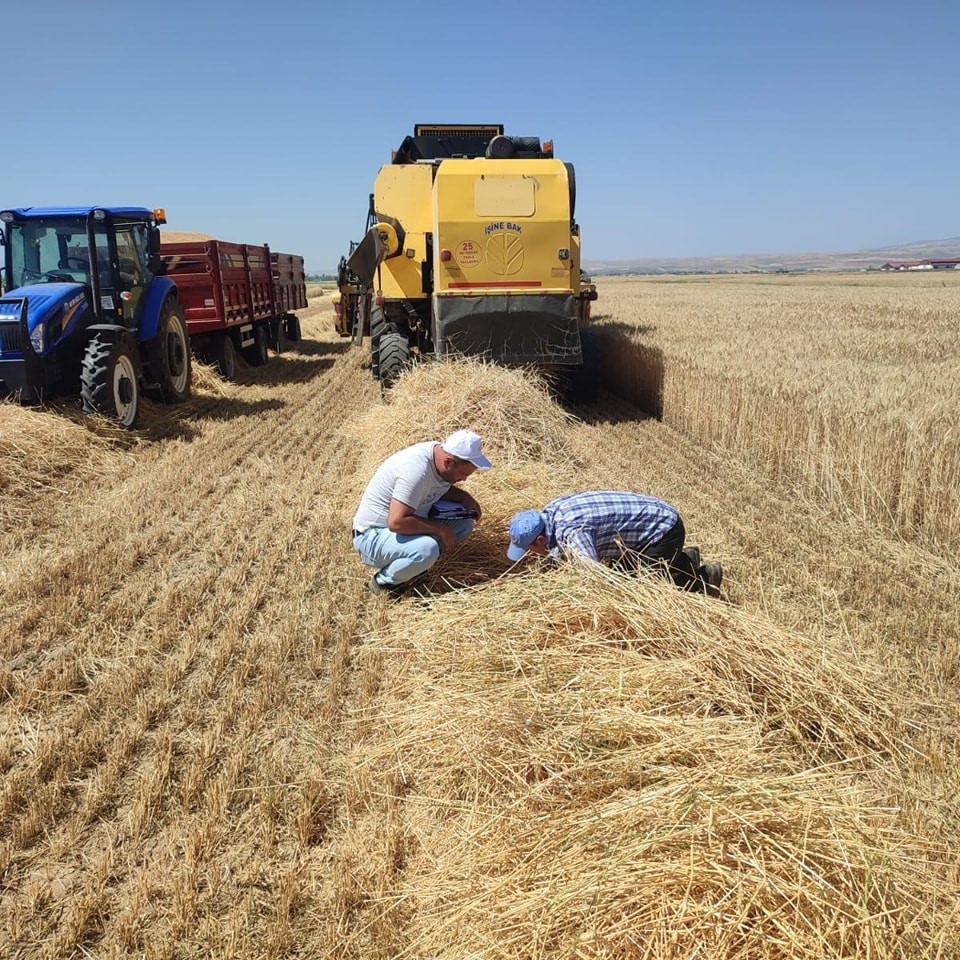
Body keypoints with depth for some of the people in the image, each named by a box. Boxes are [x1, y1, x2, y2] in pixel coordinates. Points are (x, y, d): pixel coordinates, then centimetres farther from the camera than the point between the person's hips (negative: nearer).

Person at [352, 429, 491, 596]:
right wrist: (439, 528, -24)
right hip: (374, 536, -9)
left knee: (464, 521, -3)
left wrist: (465, 497, -4)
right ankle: (383, 582, -8)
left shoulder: (441, 453, -5)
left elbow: (442, 489, 16)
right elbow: (396, 522, -35)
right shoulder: (416, 470, -32)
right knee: (427, 549, -35)